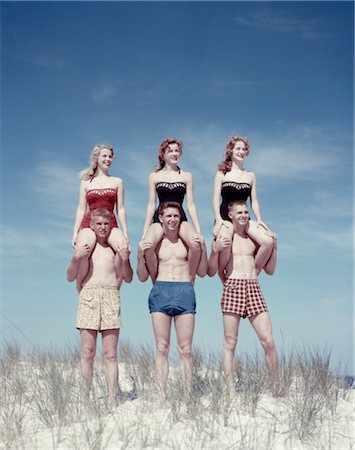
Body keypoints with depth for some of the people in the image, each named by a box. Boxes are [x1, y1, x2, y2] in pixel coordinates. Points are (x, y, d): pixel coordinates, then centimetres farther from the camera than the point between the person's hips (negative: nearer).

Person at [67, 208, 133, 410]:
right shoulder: (84, 245, 13)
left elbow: (128, 278, 10)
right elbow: (70, 277, 8)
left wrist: (125, 260, -8)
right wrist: (76, 258, -10)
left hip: (111, 297, 0)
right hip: (88, 296, 0)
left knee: (110, 354, -3)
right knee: (87, 353, -4)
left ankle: (113, 402, -4)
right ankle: (85, 402, -2)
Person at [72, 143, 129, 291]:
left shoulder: (117, 182, 18)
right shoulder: (86, 182, 18)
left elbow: (120, 209, 13)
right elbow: (81, 209, 15)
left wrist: (125, 232, 3)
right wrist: (75, 232, 4)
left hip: (111, 224, 0)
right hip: (89, 223, 0)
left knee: (124, 248, -35)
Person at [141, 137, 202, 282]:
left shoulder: (187, 176, 12)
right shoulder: (154, 176, 12)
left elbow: (190, 204, 9)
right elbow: (151, 204, 10)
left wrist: (198, 230, 1)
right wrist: (145, 231, 5)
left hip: (181, 218, 0)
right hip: (160, 218, 0)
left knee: (196, 244, -33)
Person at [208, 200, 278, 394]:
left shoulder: (254, 239, 19)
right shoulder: (222, 238, 10)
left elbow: (270, 271, 19)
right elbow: (211, 272, 5)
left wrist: (274, 248, 6)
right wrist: (215, 250, -10)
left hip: (254, 289, 3)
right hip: (232, 288, -2)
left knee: (268, 341, -5)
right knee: (230, 343, -3)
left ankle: (277, 387, 6)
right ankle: (231, 390, 0)